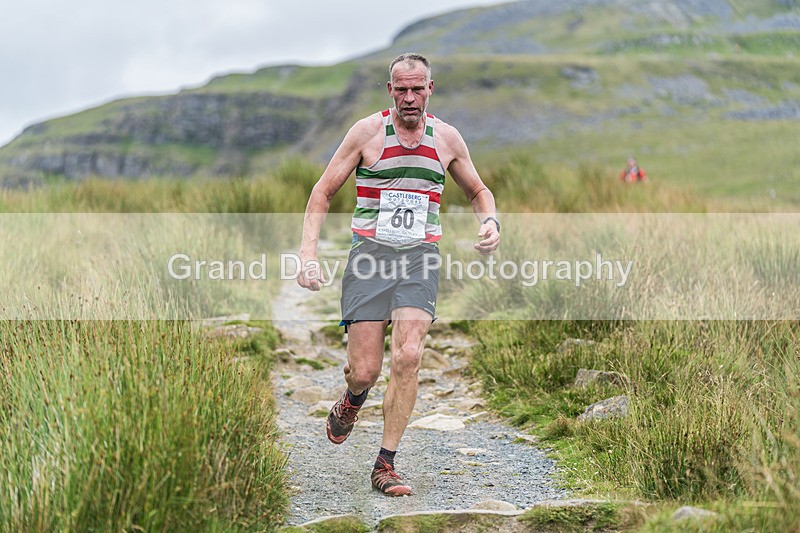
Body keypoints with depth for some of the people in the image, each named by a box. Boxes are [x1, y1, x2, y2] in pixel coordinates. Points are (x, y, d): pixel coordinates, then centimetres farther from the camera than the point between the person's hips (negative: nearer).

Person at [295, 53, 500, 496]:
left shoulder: (447, 138, 7)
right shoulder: (367, 132, -1)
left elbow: (478, 190, 23)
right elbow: (323, 192, 2)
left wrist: (490, 222, 0)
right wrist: (308, 254, -9)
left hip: (420, 258, 1)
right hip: (370, 255, -1)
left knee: (408, 356, -17)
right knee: (365, 369, -6)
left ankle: (385, 464, -5)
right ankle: (353, 400, 35)